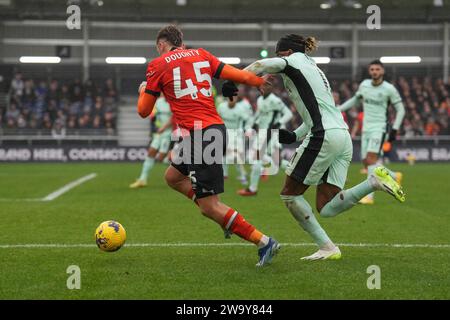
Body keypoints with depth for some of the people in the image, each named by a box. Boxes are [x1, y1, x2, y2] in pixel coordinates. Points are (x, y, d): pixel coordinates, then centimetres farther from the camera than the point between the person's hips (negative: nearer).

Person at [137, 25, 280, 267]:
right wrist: (262, 82, 24)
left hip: (198, 135, -7)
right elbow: (237, 76, 8)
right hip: (216, 128, 7)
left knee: (209, 207, -2)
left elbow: (143, 111, 6)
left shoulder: (157, 65, 2)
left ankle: (264, 242, -6)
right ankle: (226, 218, 16)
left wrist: (143, 91, 28)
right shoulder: (201, 54, 14)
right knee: (172, 177, 24)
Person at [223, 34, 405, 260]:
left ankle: (327, 247, -1)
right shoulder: (313, 69, 30)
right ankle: (374, 181, -10)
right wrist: (295, 136, 25)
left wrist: (232, 82, -16)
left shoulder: (294, 60, 4)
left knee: (289, 194, 5)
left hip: (324, 137, -9)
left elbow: (263, 65, -16)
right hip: (343, 137, 9)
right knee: (326, 208, 4)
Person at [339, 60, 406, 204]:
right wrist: (338, 109, 17)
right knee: (367, 162, 3)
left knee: (371, 160, -19)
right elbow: (355, 100, 24)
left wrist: (394, 129, -10)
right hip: (366, 128, 6)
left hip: (380, 128, -6)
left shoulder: (389, 89, -7)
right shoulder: (364, 84, 7)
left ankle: (369, 196, -17)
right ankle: (394, 177, 26)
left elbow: (400, 110, -2)